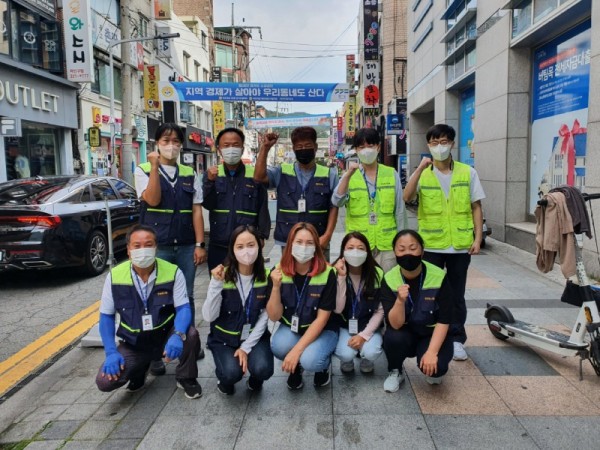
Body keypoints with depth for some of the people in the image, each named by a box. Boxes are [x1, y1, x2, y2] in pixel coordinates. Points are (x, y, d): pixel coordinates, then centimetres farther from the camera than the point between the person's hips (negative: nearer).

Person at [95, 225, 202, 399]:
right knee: (105, 381, -19)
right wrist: (111, 352, -16)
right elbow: (106, 316, -2)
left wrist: (178, 335, -38)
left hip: (166, 335, -1)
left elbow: (183, 308, -16)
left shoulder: (173, 272, -16)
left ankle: (186, 378, 0)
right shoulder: (115, 276, -11)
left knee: (190, 335, -33)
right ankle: (139, 368, 17)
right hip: (133, 343, 1)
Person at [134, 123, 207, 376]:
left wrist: (200, 244, -2)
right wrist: (155, 166, -16)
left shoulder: (190, 174, 10)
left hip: (186, 246, 3)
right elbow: (153, 200, -15)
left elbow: (196, 211, 5)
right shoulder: (143, 170, 2)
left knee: (186, 297, 11)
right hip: (156, 246, -2)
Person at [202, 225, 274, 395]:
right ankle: (226, 380, 12)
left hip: (255, 336, 1)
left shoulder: (267, 277, -10)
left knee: (263, 369, -25)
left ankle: (255, 380, 13)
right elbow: (209, 316, -19)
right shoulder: (223, 276, -14)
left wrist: (246, 347, -15)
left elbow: (265, 317, -9)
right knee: (232, 373, -25)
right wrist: (216, 284, -31)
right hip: (224, 338, -1)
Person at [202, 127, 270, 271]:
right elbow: (207, 204, -4)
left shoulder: (255, 175, 1)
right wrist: (210, 182, -20)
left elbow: (263, 208, 2)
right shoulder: (211, 174, 6)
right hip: (218, 245, 2)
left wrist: (262, 236, -6)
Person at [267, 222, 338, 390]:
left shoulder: (327, 273, -21)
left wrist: (297, 350, -25)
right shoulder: (279, 272, -13)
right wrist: (276, 286, -29)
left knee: (309, 361, -30)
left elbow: (322, 319, -18)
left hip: (322, 330, -2)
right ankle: (296, 367, 7)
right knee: (278, 347, -29)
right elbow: (274, 316, -12)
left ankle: (323, 364, 8)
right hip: (291, 327, 2)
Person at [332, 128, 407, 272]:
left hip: (387, 243, 1)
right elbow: (337, 202, -15)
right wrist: (348, 175, -25)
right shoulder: (349, 176, 1)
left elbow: (399, 210, 6)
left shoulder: (391, 174, 4)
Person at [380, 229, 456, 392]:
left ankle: (433, 371, 11)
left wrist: (432, 351, -27)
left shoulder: (439, 277, -19)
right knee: (393, 338, -32)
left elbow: (444, 320, -17)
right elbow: (395, 324, -23)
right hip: (404, 332, 1)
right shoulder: (389, 280, -17)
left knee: (434, 366, -29)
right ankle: (395, 372, 1)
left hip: (432, 334, -1)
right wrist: (400, 301, -42)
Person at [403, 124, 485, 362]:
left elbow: (476, 207, 5)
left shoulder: (468, 172, 3)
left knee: (456, 294, 11)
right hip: (431, 245, 0)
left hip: (460, 245, 1)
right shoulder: (422, 174, 1)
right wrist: (420, 168, -24)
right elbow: (407, 197, -18)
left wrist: (478, 238, -2)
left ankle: (456, 340, 24)